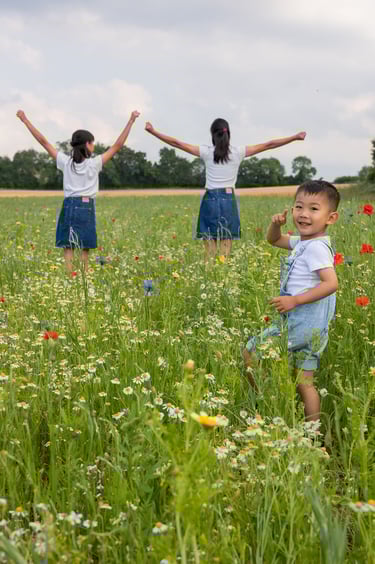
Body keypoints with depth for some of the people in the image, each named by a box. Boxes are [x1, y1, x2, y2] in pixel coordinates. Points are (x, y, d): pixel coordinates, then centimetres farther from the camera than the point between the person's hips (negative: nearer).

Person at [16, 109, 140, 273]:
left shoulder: (66, 162, 2)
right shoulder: (94, 163, -4)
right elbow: (117, 145, -4)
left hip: (69, 206, 2)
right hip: (86, 207, -2)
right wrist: (131, 121, -1)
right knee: (84, 250, 1)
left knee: (68, 249, 0)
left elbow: (43, 141, 5)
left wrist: (25, 120, 11)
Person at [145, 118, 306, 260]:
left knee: (210, 251, 1)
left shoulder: (207, 152, -1)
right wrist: (295, 137, 7)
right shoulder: (238, 152, 0)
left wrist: (153, 131, 7)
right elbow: (268, 145, 2)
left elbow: (177, 143, 0)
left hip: (210, 200, 0)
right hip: (228, 201, 0)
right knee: (225, 252, 0)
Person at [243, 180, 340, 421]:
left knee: (251, 353, -1)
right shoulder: (304, 242, 11)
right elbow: (274, 240, 27)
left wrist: (294, 300, -27)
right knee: (304, 382, 13)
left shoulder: (316, 248, -18)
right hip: (310, 327, 10)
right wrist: (277, 224, 5)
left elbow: (331, 283, -28)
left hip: (302, 324, -10)